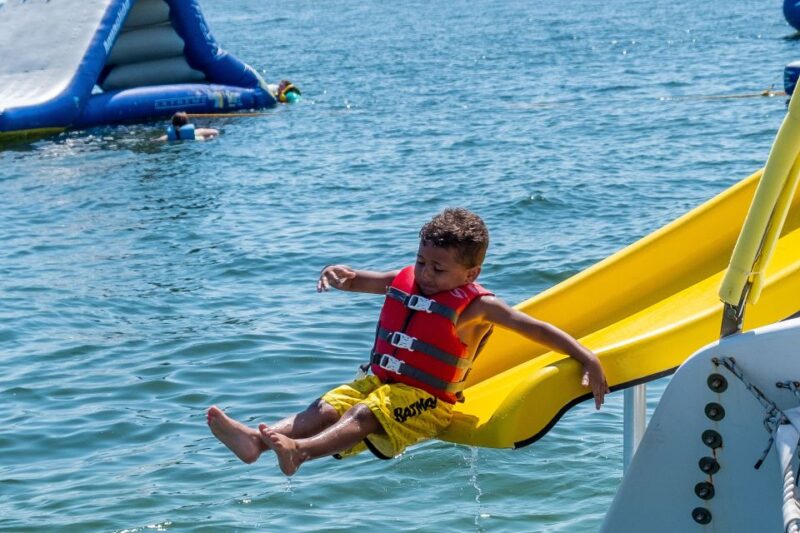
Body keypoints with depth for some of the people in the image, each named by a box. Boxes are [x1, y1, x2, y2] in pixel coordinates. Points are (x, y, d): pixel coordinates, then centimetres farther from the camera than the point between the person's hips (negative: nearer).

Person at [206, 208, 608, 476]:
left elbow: (538, 329, -13)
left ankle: (301, 451, -53)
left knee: (363, 416, -30)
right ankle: (257, 440, -31)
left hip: (426, 399, -7)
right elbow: (359, 281, 20)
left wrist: (588, 360, -22)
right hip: (380, 380, 7)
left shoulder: (476, 306, -11)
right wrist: (339, 275, -6)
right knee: (326, 407, -13)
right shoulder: (405, 281, 7)